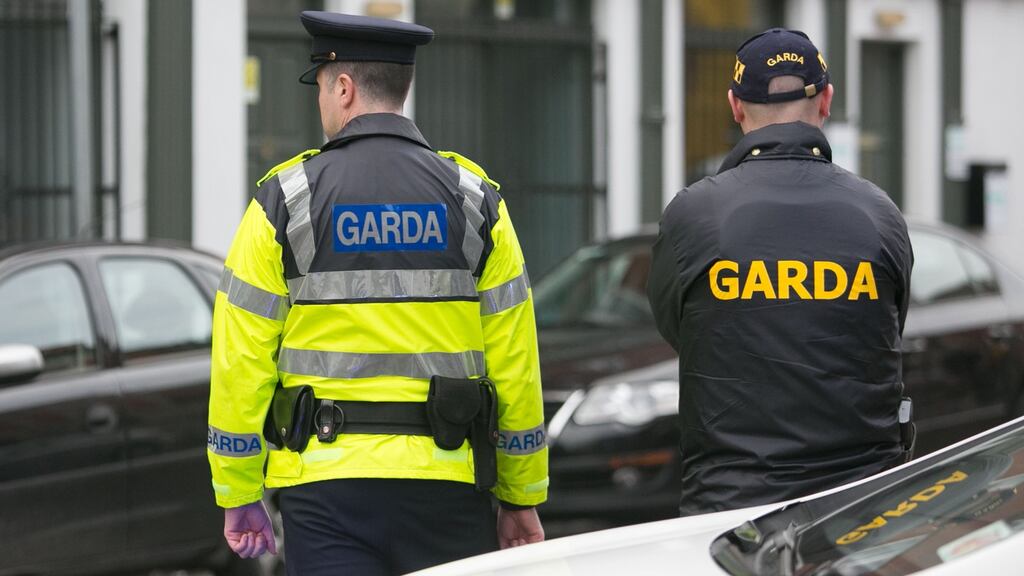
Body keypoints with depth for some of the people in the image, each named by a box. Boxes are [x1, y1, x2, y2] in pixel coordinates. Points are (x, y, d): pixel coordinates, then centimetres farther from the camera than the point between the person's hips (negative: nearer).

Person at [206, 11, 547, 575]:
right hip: (448, 482, 1)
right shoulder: (474, 200, 4)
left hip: (326, 483, -1)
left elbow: (241, 364, -2)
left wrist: (238, 496, 7)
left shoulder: (284, 201, -1)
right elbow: (516, 363, 3)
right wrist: (522, 497, 12)